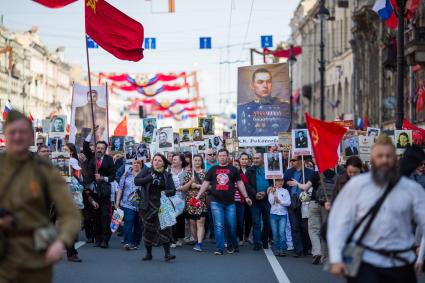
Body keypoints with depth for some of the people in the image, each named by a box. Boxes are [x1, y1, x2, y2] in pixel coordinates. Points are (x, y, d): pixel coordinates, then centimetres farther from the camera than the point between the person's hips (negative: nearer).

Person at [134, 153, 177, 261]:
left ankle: (167, 253, -13)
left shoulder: (167, 175, 7)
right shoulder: (147, 172, 5)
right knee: (148, 229, 6)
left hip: (162, 205, -1)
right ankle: (148, 253, 18)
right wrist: (150, 178, -17)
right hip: (148, 205, 1)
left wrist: (166, 192, -17)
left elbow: (173, 191, 4)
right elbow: (136, 181, -10)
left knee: (164, 228, -12)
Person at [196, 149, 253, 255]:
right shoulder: (213, 169, 10)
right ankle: (219, 249, -1)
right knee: (218, 226, -4)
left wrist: (246, 197, 4)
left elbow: (239, 183, 9)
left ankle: (232, 245, 23)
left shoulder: (233, 169, 9)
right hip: (216, 202, 0)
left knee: (232, 226, 2)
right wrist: (198, 196, 4)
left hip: (230, 202, 0)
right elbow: (206, 183, 10)